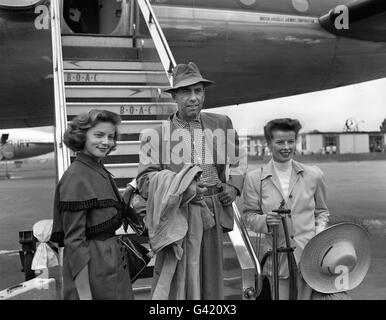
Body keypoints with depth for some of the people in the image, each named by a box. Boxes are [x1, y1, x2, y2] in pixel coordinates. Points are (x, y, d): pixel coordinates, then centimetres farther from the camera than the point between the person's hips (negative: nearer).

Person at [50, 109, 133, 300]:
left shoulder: (101, 172, 8)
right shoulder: (76, 178, -18)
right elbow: (74, 241, -19)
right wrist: (85, 295, -20)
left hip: (111, 261, 9)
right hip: (91, 268, -8)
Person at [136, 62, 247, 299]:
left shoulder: (222, 124, 10)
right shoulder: (158, 134, 0)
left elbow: (239, 161, 25)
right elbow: (144, 181, -6)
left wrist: (234, 186, 8)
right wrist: (181, 186, -20)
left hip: (213, 217, 3)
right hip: (175, 217, -3)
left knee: (211, 283, 13)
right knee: (174, 283, 0)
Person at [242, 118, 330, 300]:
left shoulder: (314, 175, 6)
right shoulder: (254, 179, 1)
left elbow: (321, 211, 17)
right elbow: (249, 216, 5)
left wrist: (320, 232, -1)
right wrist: (265, 220, -15)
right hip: (277, 256, -1)